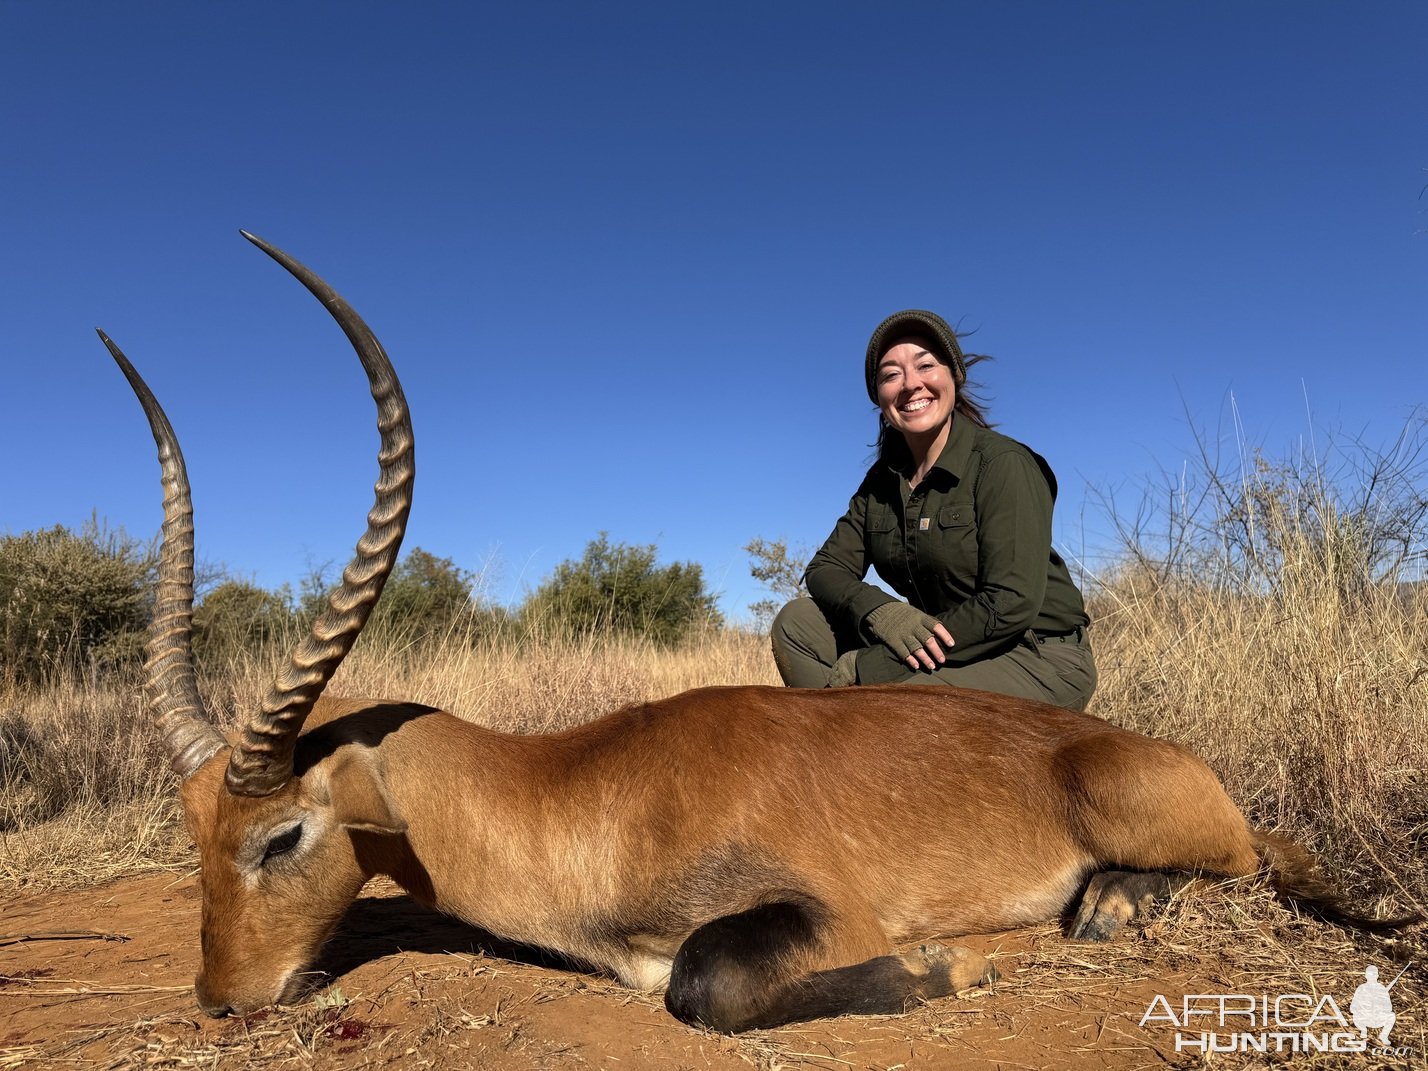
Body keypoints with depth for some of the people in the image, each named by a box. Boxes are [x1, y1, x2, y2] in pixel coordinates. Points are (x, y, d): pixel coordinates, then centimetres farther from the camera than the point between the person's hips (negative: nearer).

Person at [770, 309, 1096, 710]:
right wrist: (877, 610, -21)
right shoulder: (883, 480, 6)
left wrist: (867, 669, -22)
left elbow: (1011, 606, -22)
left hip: (1039, 660, -6)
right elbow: (826, 567, 4)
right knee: (797, 621, -7)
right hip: (938, 649, 7)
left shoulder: (1004, 464, -15)